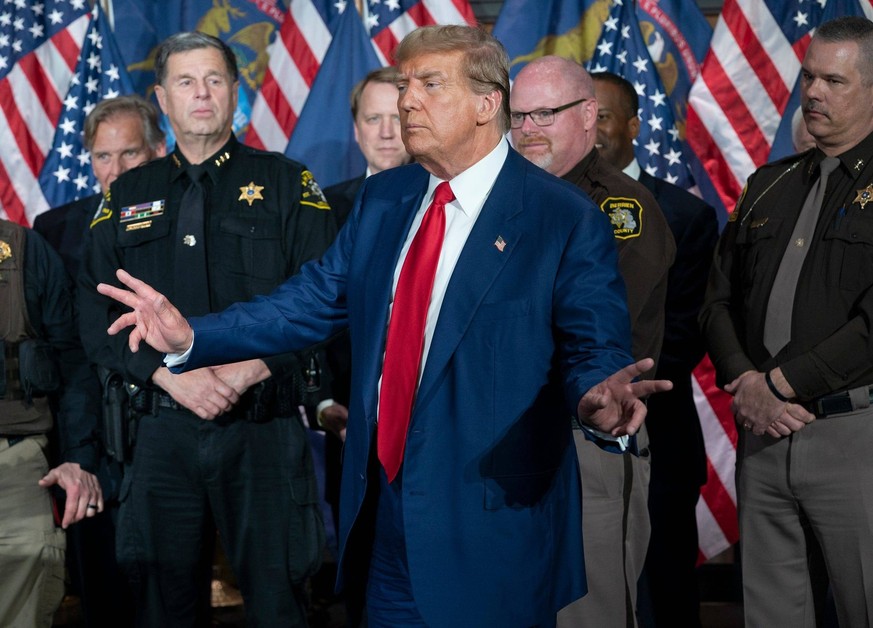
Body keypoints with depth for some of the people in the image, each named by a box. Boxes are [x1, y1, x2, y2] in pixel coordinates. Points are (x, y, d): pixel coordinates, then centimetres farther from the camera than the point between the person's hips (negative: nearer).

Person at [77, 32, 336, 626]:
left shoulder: (287, 184, 5)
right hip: (162, 430, 3)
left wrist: (249, 368, -14)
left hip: (263, 427, -2)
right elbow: (98, 314, 5)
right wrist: (173, 376, -10)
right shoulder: (129, 196, 12)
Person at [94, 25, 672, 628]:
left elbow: (595, 348, -11)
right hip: (384, 510, 6)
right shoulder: (382, 199, 9)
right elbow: (313, 301, 11)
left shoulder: (567, 219, -9)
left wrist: (597, 395, -35)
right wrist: (191, 336, 2)